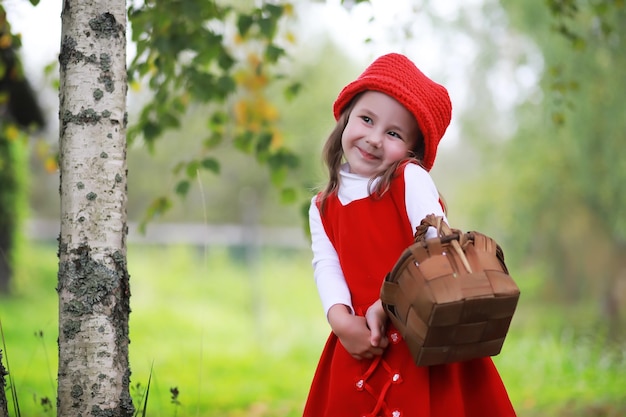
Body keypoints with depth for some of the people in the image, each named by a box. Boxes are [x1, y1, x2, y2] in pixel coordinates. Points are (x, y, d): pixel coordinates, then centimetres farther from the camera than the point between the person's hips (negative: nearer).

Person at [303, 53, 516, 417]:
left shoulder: (411, 180, -3)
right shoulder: (323, 207, 12)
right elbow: (327, 267, 0)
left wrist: (385, 305, -21)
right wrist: (342, 320, -18)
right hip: (363, 347, 4)